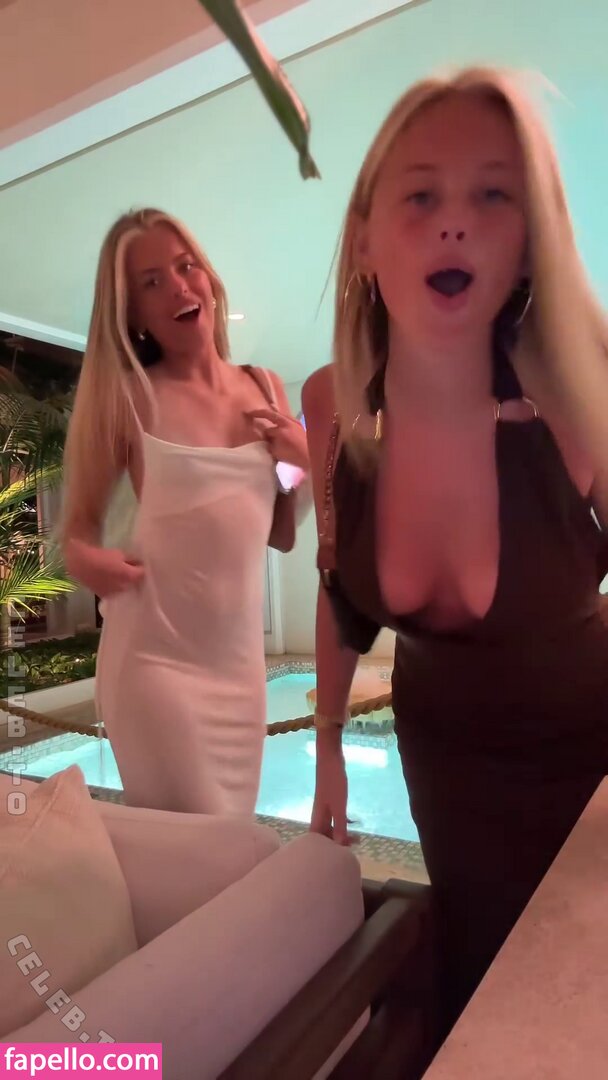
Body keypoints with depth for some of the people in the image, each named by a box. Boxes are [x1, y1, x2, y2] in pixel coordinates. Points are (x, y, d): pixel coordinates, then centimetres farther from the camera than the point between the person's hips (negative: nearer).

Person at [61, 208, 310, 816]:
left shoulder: (265, 389, 7)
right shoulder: (128, 396, -6)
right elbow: (81, 524, 0)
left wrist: (307, 465, -4)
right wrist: (84, 558, -21)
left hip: (240, 661, 5)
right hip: (156, 658, -4)